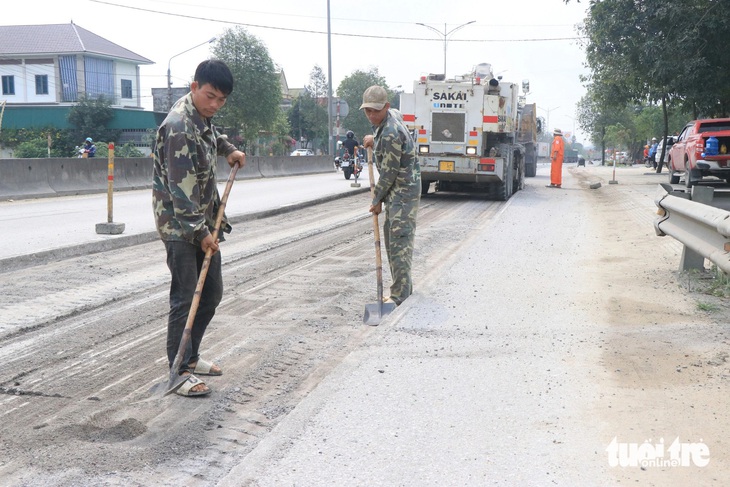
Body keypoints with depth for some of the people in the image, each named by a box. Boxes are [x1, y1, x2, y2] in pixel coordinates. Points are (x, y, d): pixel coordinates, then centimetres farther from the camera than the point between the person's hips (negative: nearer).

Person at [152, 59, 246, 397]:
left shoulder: (201, 115, 7)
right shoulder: (179, 126, -22)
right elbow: (181, 188, -24)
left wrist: (228, 149, 18)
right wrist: (199, 232, -22)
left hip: (205, 219, 10)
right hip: (179, 223, -10)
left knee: (212, 292, 14)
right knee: (185, 298, -5)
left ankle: (191, 356, 27)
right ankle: (180, 371, 5)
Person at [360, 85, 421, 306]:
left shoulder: (390, 134, -24)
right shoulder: (391, 115, 7)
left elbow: (389, 172, -19)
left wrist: (377, 200, -8)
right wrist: (375, 140, 10)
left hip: (404, 190, -11)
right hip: (396, 189, 11)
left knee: (400, 241, -12)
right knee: (390, 236, 15)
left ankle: (400, 296, -10)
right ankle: (403, 288, 24)